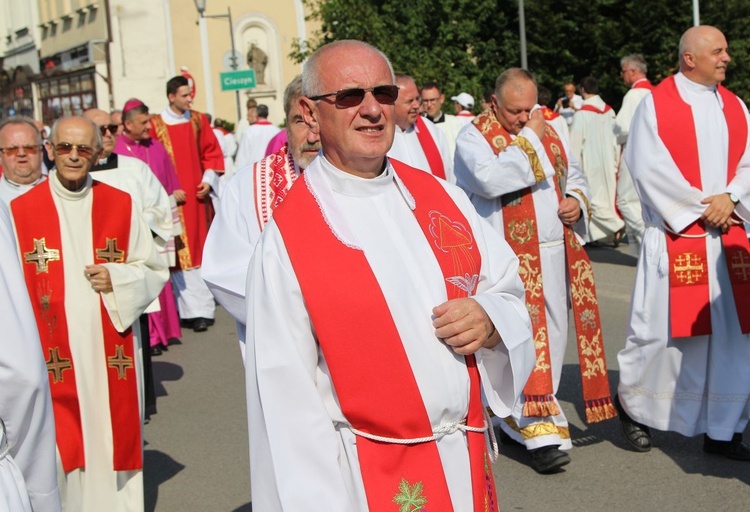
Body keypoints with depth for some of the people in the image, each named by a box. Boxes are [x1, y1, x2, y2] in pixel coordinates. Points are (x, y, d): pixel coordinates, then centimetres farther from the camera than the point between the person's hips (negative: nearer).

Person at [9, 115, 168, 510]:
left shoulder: (121, 206, 5)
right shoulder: (19, 211, -1)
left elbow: (154, 271, 9)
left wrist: (117, 278, -10)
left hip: (111, 355, 2)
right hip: (53, 358, -1)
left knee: (113, 442, 8)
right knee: (60, 450, 0)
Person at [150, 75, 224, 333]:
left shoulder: (199, 121, 8)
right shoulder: (156, 125, -2)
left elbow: (212, 152, 11)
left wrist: (208, 180, -3)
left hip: (197, 194, 4)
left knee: (201, 249, 6)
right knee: (182, 252, -5)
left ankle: (201, 305, 14)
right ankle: (194, 310, -4)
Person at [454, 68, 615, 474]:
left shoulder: (548, 131, 14)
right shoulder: (473, 136, -5)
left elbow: (574, 175, 23)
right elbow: (489, 179, -24)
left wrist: (577, 199, 1)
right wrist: (528, 139, -16)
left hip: (555, 253, 7)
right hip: (510, 256, -7)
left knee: (552, 332, 11)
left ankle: (521, 417, 26)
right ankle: (539, 429, -5)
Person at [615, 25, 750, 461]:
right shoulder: (656, 104, -3)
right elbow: (647, 168, -10)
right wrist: (699, 207, -11)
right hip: (676, 236, -5)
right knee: (660, 327, -2)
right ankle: (632, 404, 22)